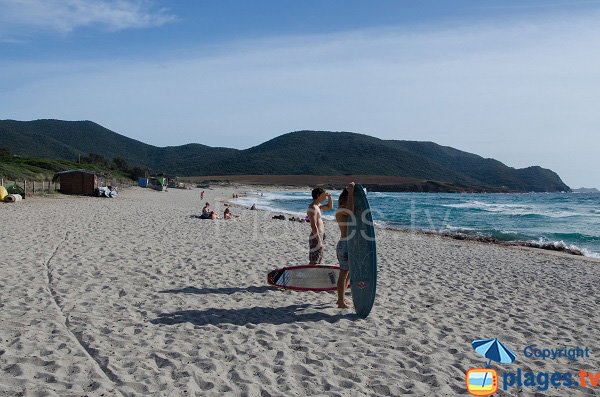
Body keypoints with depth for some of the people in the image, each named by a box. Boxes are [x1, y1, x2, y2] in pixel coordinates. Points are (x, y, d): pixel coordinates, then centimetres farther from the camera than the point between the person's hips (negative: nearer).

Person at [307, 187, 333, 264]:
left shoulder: (317, 206, 15)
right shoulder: (313, 207, -16)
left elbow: (329, 207, 32)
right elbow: (313, 226, -23)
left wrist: (329, 197, 13)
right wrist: (319, 240, -25)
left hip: (319, 236, 10)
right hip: (316, 237, -10)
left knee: (318, 261, 15)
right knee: (313, 262, -9)